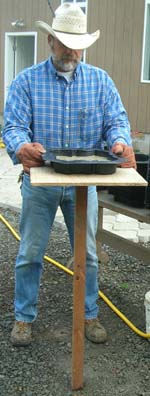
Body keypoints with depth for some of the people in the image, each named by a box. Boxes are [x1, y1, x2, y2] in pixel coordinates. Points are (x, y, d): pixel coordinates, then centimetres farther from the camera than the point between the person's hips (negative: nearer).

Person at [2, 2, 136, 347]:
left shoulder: (101, 81, 3)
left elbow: (116, 120, -4)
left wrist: (120, 141, -29)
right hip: (39, 180, -1)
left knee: (87, 253, 13)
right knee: (30, 254, 8)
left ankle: (89, 315, 31)